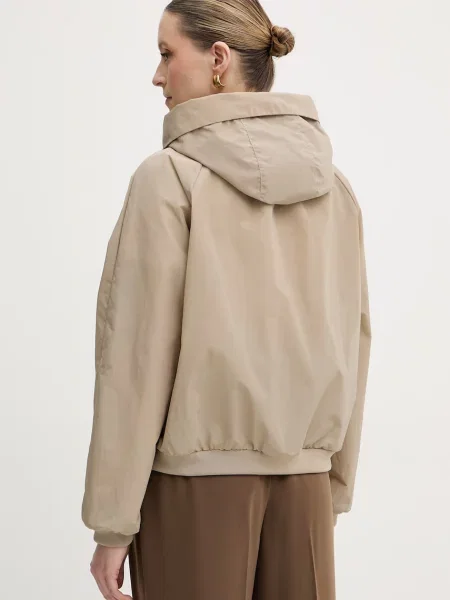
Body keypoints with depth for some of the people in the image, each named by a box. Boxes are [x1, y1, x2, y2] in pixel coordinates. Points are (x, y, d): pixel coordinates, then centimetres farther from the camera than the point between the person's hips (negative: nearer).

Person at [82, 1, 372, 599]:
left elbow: (139, 354, -11)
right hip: (306, 482, 5)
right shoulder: (334, 186, 5)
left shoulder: (171, 177, -9)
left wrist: (113, 521, -6)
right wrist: (337, 483, 15)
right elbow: (353, 343, 7)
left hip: (196, 479, -4)